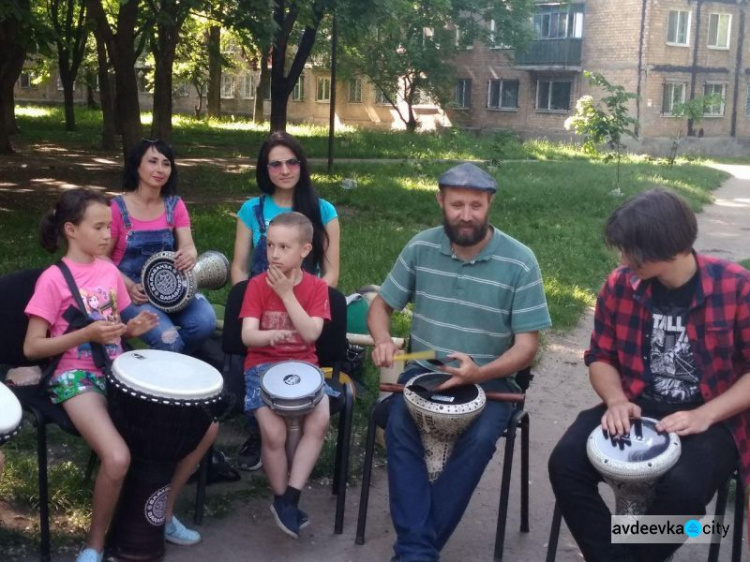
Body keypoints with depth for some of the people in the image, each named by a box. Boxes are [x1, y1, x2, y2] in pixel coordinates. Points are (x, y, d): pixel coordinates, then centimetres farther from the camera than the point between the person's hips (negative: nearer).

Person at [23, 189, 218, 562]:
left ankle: (163, 511, 13)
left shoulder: (110, 271, 10)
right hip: (77, 378, -6)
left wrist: (131, 329, -3)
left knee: (205, 426, -5)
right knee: (118, 458, -33)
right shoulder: (53, 279, -9)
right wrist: (86, 333, -21)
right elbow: (31, 348, -10)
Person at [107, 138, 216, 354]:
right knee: (168, 340, -29)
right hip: (130, 291, -4)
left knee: (206, 321, -24)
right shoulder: (117, 208, -6)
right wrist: (129, 286, -18)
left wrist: (190, 255, -31)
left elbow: (187, 245, -5)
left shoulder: (175, 205, 7)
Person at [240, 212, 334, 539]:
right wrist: (274, 335, -32)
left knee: (319, 423, -26)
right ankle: (281, 499, 2)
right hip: (263, 365, -1)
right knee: (274, 433, -23)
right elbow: (248, 336, -10)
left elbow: (311, 333, -12)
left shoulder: (316, 287, 2)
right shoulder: (257, 284, -1)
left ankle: (289, 499, -13)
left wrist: (286, 293, -15)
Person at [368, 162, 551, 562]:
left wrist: (479, 374, -30)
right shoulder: (420, 248, -2)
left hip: (490, 380, -2)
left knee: (478, 440, -30)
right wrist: (383, 341, -16)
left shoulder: (519, 262, -11)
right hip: (424, 372, 2)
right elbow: (381, 306, 8)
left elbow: (526, 345, -11)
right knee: (399, 427, -27)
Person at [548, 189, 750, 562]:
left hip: (711, 418, -3)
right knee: (566, 463, -21)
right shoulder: (620, 285, -2)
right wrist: (616, 401, -12)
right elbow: (600, 357, 8)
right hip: (635, 409, 4)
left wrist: (704, 416, -21)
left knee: (683, 487, -33)